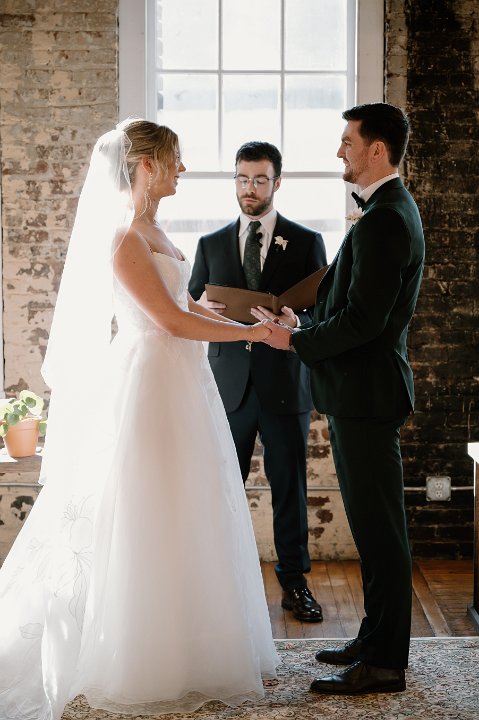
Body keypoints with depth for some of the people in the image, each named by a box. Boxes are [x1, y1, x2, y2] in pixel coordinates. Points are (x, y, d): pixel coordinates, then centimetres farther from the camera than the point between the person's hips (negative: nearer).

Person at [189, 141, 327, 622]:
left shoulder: (306, 242, 5)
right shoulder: (211, 244, 11)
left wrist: (294, 321, -19)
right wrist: (202, 308, -11)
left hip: (285, 383, -1)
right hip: (228, 384, 2)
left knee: (290, 485, 5)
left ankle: (294, 582, 16)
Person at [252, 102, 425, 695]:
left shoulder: (382, 221, -20)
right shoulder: (393, 210, 14)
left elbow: (363, 320, -24)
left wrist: (294, 340, -13)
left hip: (365, 392, -11)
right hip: (364, 388, 11)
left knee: (378, 528, -2)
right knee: (374, 524, 17)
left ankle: (384, 664, 9)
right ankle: (377, 639, 29)